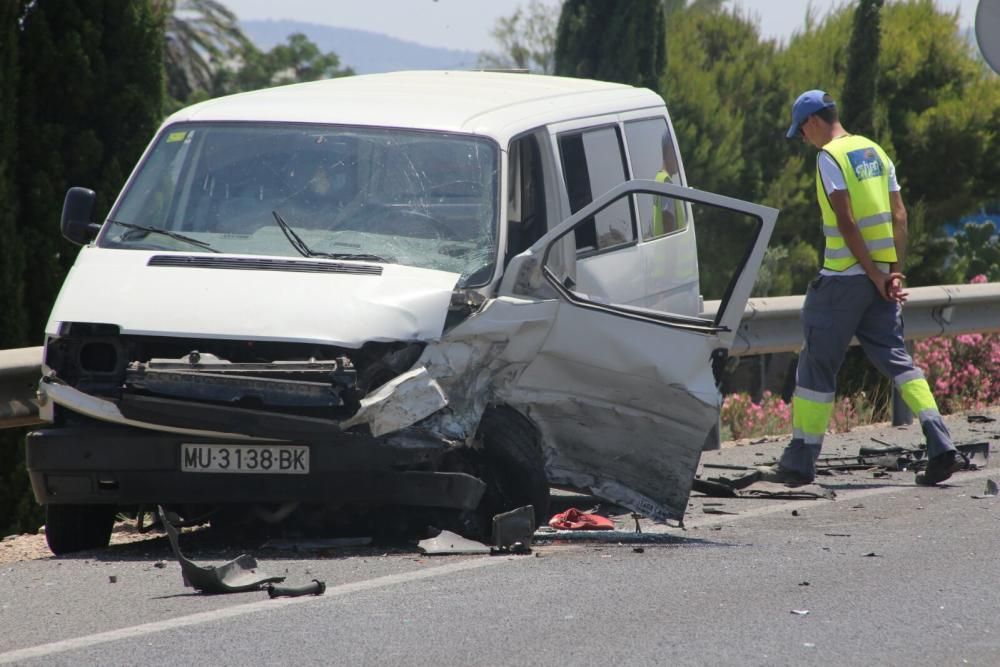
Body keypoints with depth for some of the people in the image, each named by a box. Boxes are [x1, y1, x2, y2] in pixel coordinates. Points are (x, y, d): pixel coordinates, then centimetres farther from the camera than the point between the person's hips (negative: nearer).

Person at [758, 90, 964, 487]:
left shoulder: (829, 156, -9)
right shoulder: (874, 151, 13)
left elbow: (847, 222, -16)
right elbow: (898, 215, 9)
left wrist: (874, 275, -13)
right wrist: (893, 272, 4)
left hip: (844, 275, -7)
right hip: (879, 274, 7)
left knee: (817, 364, 2)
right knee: (894, 357, 6)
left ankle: (800, 461, 6)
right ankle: (941, 446, -9)